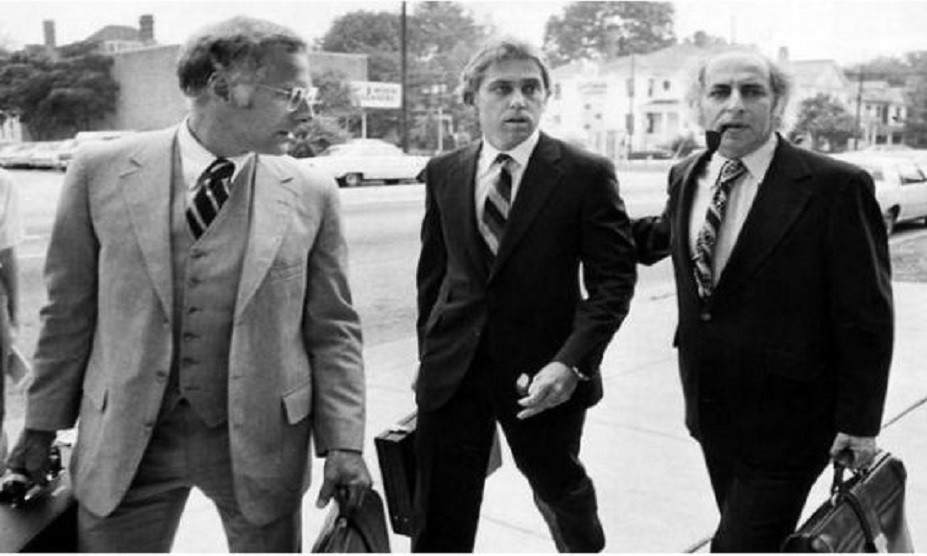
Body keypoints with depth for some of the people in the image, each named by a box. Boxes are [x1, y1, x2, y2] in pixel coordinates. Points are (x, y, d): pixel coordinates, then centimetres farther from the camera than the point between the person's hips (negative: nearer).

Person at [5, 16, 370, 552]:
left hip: (261, 439, 1)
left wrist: (343, 444, -6)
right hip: (124, 440, 0)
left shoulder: (312, 194, -5)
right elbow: (69, 311, 2)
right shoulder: (100, 172, -6)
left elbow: (333, 331, -1)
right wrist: (43, 425, 7)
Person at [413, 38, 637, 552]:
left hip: (544, 375, -2)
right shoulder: (443, 174, 4)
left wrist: (571, 362, -21)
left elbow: (614, 279, -10)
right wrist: (429, 353, 12)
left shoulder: (586, 175, -8)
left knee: (558, 486, 23)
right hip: (452, 370, 2)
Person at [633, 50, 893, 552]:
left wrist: (859, 422, -10)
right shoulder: (686, 177, 3)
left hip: (785, 422, -6)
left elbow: (865, 317, -12)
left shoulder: (835, 187, -16)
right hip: (711, 413, 6)